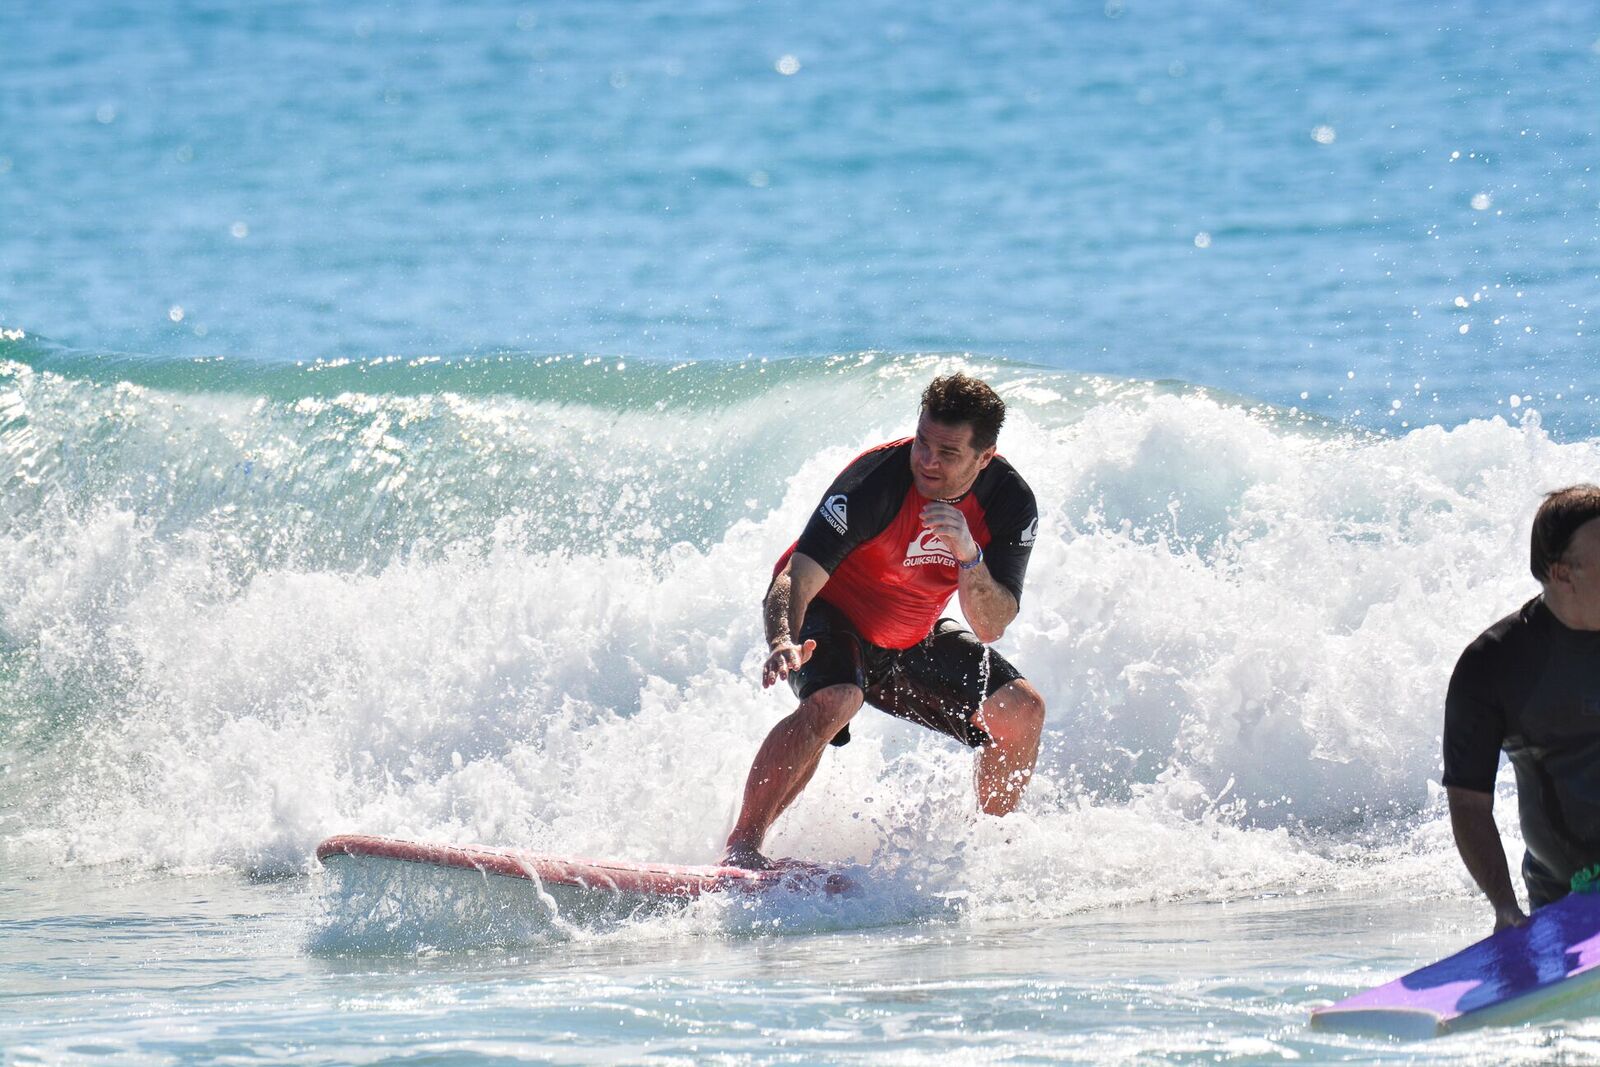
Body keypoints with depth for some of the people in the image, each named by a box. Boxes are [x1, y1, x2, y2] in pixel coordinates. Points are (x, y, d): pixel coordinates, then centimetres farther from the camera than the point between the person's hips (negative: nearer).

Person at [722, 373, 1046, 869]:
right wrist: (783, 643, -57)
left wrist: (969, 558, -38)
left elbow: (990, 627, -20)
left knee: (1022, 709, -6)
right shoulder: (875, 480, -31)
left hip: (912, 640, 5)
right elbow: (796, 579, -37)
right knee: (831, 702, -35)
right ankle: (742, 846, -30)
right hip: (827, 613, -5)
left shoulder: (1010, 504, -16)